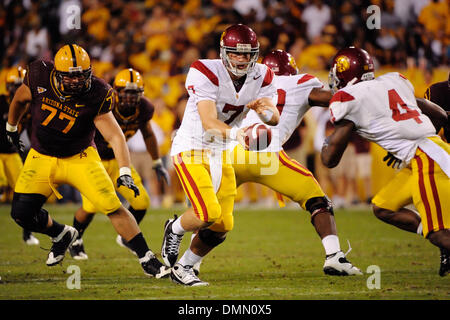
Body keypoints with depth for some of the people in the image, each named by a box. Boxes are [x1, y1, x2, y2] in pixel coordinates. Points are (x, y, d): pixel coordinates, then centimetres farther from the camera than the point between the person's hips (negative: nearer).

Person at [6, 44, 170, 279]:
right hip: (42, 158, 2)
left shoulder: (96, 96, -21)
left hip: (80, 157, -2)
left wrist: (124, 172, -36)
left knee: (112, 207, -16)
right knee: (22, 214, -8)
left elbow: (114, 136, -23)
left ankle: (147, 260, -5)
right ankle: (62, 235, 25)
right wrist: (11, 128, 21)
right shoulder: (40, 78, -17)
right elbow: (20, 99, 5)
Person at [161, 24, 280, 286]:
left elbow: (275, 119, -9)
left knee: (223, 225, 3)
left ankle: (183, 268, 24)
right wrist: (237, 133, -49)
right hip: (191, 149, -6)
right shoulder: (206, 73, -23)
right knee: (208, 213, -22)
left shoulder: (261, 77, -4)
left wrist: (267, 111, -33)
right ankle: (175, 230, 12)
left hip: (220, 153, 6)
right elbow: (209, 123, -31)